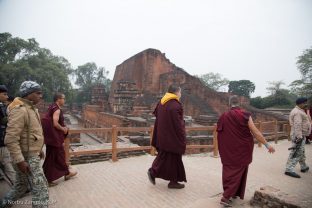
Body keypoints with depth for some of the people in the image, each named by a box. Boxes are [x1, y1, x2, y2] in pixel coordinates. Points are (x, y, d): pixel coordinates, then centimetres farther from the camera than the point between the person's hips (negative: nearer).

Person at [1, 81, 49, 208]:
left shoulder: (31, 108, 9)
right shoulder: (19, 110, -22)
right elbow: (10, 139, -26)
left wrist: (39, 149, 21)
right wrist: (20, 160, -25)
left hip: (32, 154, 10)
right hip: (27, 157, -10)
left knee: (21, 185, 26)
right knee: (40, 188, -3)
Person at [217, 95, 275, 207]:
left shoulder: (223, 116, -3)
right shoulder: (245, 115, -12)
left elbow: (219, 134, 4)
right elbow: (255, 132, -11)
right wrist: (267, 145, 0)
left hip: (228, 150, 2)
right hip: (241, 150, -2)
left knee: (228, 170, 16)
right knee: (238, 171, 8)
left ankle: (231, 193, 26)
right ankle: (226, 197, 6)